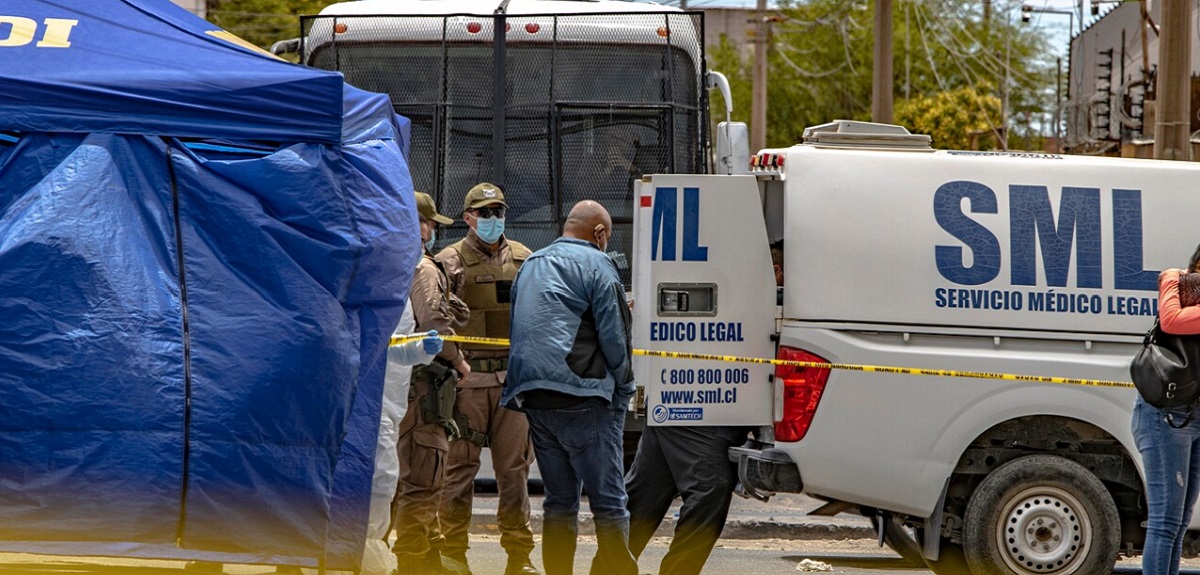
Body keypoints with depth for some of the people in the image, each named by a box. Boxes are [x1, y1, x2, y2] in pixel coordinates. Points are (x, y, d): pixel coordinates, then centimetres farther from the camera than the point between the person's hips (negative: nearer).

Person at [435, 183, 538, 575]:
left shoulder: (522, 259, 13)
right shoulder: (450, 261, 1)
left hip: (513, 377, 3)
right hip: (467, 377, -3)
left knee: (514, 467, 5)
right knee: (459, 467, -2)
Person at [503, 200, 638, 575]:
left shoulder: (531, 265, 20)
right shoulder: (595, 265, -3)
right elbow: (614, 335, -7)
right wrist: (624, 389, 5)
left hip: (532, 397, 7)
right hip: (580, 399, -7)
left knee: (559, 501, 11)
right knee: (608, 502, -6)